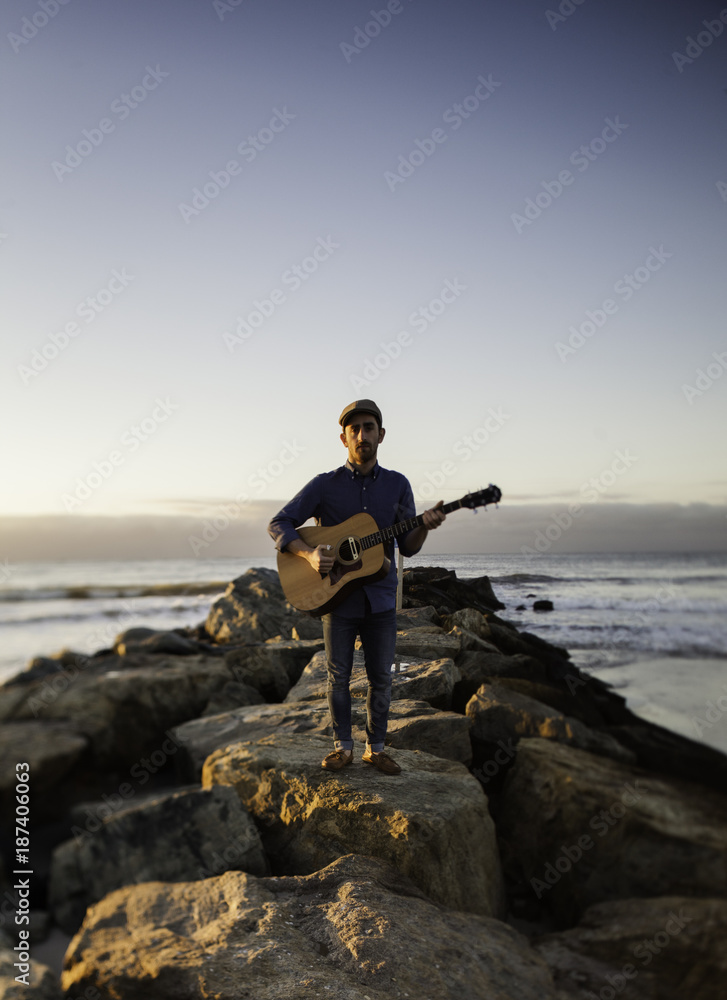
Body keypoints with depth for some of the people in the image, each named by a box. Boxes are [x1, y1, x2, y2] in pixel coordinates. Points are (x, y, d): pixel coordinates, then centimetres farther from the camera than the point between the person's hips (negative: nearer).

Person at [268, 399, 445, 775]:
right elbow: (278, 524, -6)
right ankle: (343, 747, 24)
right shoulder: (325, 485, -5)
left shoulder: (397, 485, 2)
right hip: (337, 595, -2)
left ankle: (375, 748, 25)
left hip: (380, 598, 2)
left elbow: (408, 547, 3)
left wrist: (425, 525, -19)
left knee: (381, 676, 8)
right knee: (339, 675, 8)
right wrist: (309, 554, -21)